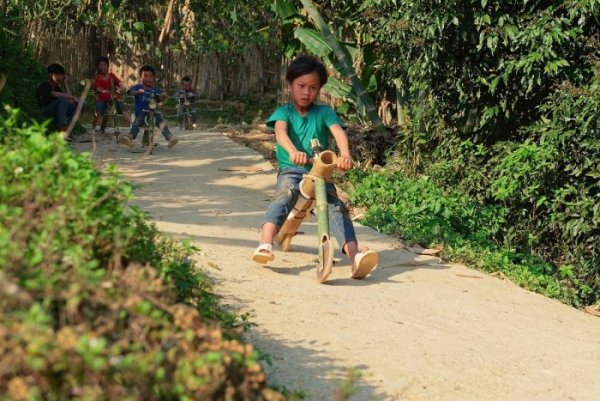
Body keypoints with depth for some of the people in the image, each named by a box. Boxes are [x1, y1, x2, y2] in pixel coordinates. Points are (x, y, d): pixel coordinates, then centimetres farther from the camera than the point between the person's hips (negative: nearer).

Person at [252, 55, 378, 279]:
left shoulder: (324, 112, 10)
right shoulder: (284, 112, 7)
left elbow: (338, 132, -10)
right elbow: (280, 132, -17)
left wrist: (345, 154, -34)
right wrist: (293, 151, -41)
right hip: (290, 170, -2)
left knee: (337, 207, -23)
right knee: (284, 196, -34)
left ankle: (355, 257, -39)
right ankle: (265, 244, -53)